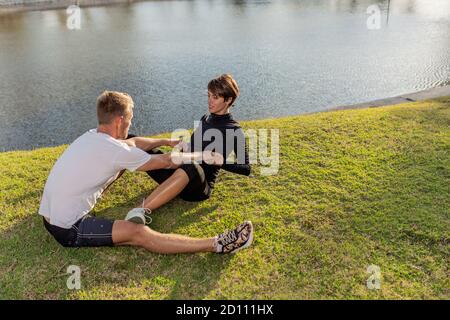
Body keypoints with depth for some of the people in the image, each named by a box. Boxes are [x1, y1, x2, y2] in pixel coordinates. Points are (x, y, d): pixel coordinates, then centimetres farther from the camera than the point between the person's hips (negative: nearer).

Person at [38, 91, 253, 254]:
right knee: (140, 233, -22)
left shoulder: (92, 136, 2)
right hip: (68, 230, -8)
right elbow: (167, 162, -11)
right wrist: (201, 156, 4)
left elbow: (132, 143, 20)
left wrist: (167, 141, 25)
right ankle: (217, 245, -28)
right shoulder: (115, 151, -23)